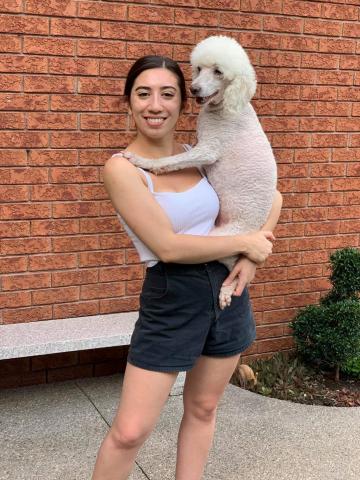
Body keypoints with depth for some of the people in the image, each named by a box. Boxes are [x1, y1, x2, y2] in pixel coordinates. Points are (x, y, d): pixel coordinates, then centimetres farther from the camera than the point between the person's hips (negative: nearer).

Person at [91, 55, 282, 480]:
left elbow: (270, 197, 10)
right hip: (170, 302, -5)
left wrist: (252, 258, -5)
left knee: (203, 408, 17)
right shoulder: (121, 168, -13)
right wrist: (245, 242, -10)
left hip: (226, 291, 5)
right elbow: (168, 247, -18)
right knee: (129, 432, -3)